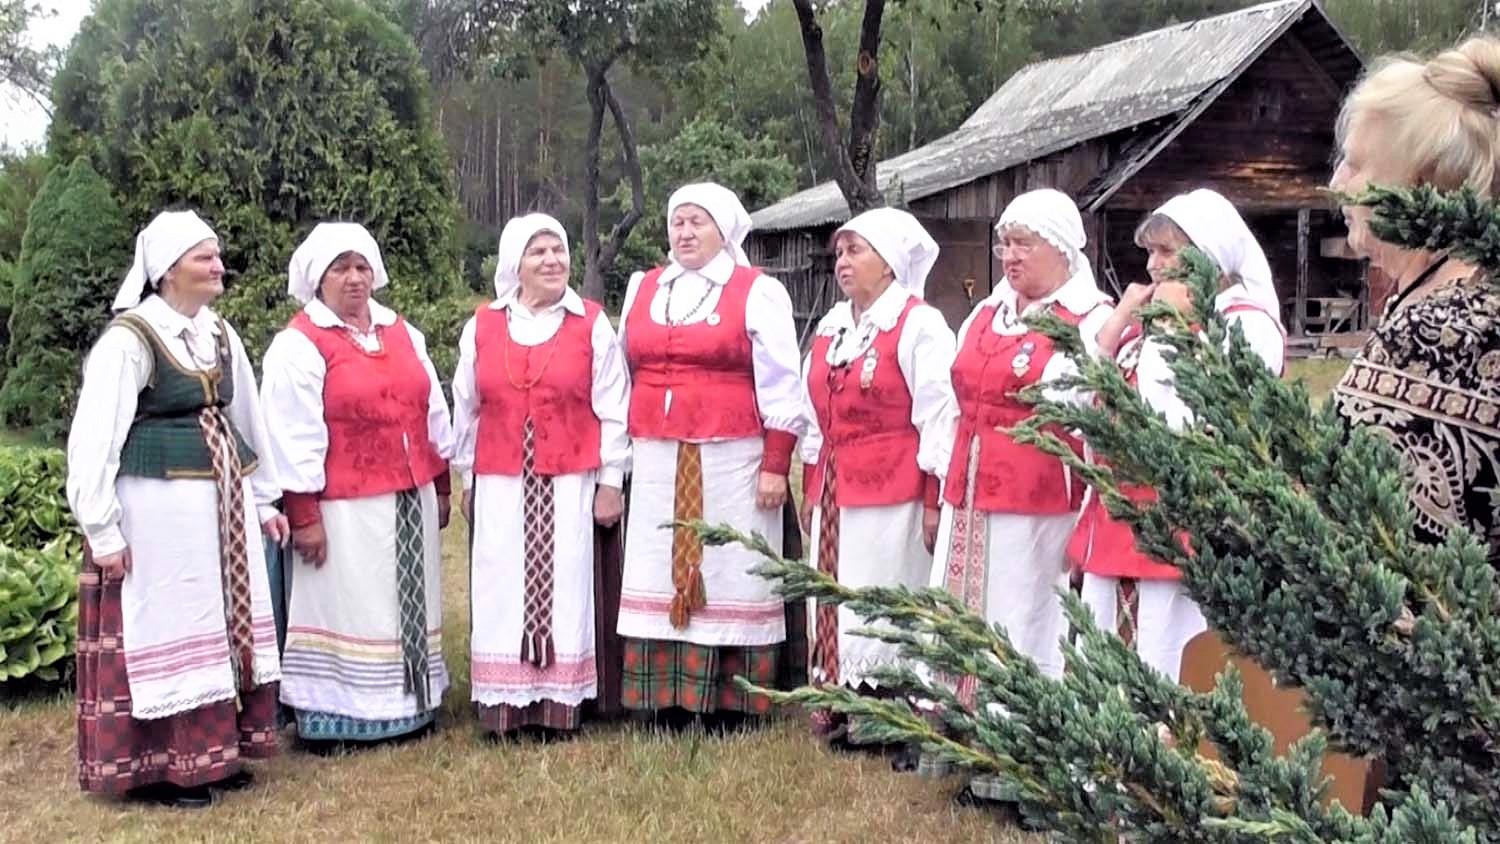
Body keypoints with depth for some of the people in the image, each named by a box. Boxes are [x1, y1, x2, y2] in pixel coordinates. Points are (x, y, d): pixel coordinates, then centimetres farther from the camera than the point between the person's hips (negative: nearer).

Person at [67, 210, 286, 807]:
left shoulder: (220, 334, 9)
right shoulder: (129, 339, -13)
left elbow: (248, 421, 18)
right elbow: (94, 439, -14)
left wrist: (264, 500, 18)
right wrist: (103, 530, -16)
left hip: (223, 502, 8)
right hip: (158, 506, -7)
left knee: (221, 625, 13)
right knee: (162, 629, 1)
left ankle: (213, 751, 26)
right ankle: (155, 766, 12)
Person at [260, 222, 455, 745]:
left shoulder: (403, 334, 11)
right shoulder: (298, 346, -9)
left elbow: (433, 412, 15)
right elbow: (292, 438, -12)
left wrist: (440, 486, 14)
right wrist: (303, 515, -15)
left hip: (410, 500, 7)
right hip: (345, 508, -6)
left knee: (408, 604, 13)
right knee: (345, 606, -2)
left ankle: (411, 704, 24)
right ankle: (332, 719, 5)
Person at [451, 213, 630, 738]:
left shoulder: (592, 325, 2)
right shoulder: (482, 327, 7)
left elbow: (612, 409, 1)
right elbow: (466, 410, 12)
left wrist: (610, 481, -2)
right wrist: (467, 481, 12)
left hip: (571, 484, -2)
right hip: (501, 485, 2)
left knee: (564, 586, 1)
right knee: (502, 591, 2)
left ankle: (560, 699, 8)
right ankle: (504, 702, 9)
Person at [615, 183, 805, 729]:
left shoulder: (758, 293, 0)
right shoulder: (642, 290, 14)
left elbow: (781, 386, -3)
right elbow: (626, 377, 18)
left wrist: (776, 464, -9)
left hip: (732, 461, -4)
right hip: (657, 464, 4)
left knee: (729, 575, 0)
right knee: (661, 574, 4)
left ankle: (730, 708, 7)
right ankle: (666, 705, 12)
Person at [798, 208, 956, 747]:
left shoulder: (919, 325, -7)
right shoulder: (832, 326, 15)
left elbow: (937, 415, -11)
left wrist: (933, 499, -14)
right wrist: (811, 488, 18)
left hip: (892, 493, -7)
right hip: (834, 492, 7)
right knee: (836, 603, 9)